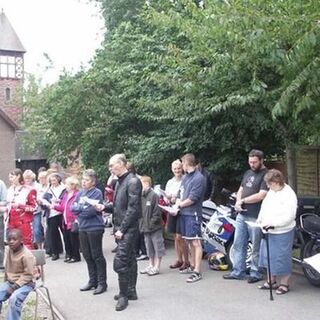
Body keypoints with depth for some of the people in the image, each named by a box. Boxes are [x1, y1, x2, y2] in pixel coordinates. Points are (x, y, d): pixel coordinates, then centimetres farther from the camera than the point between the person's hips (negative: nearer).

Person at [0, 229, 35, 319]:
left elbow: (28, 275, -19)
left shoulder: (27, 255, -23)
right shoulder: (8, 250, -1)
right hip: (10, 282, 7)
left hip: (25, 283, -7)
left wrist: (15, 286, -21)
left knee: (14, 299, -32)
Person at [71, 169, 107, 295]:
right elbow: (72, 207, 5)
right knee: (87, 256, 14)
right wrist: (84, 207, -10)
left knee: (97, 256, 0)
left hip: (95, 228, -7)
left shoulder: (97, 193, -10)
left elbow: (91, 210, -19)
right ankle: (92, 281, 26)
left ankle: (102, 283, 9)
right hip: (82, 228, 7)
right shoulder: (80, 193, 11)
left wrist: (79, 209, -6)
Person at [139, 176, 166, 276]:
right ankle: (151, 265, 27)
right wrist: (142, 224, 5)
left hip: (155, 227, -8)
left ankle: (156, 267, 8)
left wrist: (151, 223, -17)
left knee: (157, 247, 2)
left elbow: (157, 212, -17)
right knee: (149, 247, 16)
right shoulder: (142, 196, 8)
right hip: (145, 228, 8)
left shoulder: (154, 195, -14)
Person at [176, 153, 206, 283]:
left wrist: (180, 204, -3)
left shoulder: (199, 178, -12)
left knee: (195, 242, -9)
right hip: (184, 213, 9)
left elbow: (192, 198, -17)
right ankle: (193, 266, 27)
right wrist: (178, 203, 1)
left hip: (193, 214, -9)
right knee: (190, 242, 16)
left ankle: (197, 272, -9)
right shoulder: (186, 176, 16)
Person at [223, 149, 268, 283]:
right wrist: (238, 203, -2)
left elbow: (261, 195, -18)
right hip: (242, 215, 8)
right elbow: (240, 190, 19)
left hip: (256, 217, -8)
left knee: (256, 248, 4)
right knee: (238, 245, 12)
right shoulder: (248, 173, 15)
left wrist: (242, 200, -10)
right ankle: (238, 272, 21)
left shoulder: (266, 175, -9)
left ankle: (255, 273, 16)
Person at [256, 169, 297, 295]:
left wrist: (273, 223, -29)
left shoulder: (289, 195, -19)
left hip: (282, 233, -8)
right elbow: (264, 206, 20)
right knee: (269, 256, 17)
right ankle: (271, 281, 32)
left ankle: (284, 283, 15)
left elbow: (289, 216, -24)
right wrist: (260, 218, 7)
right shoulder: (271, 191, 7)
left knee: (282, 257, 0)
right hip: (268, 231, 9)